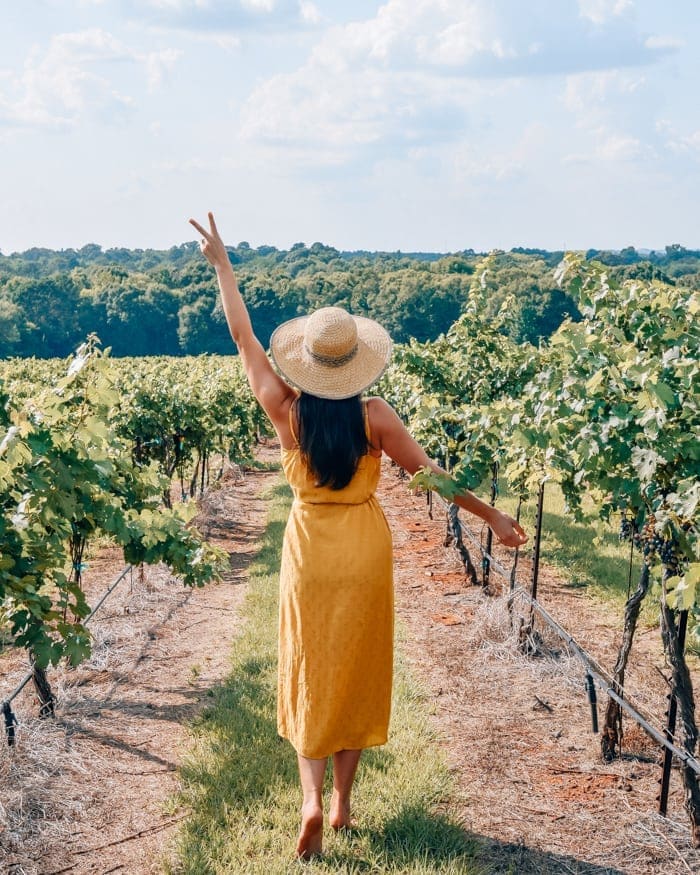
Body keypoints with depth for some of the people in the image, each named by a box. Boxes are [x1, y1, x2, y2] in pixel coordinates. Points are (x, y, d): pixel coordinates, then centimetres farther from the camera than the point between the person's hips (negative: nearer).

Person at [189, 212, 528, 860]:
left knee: (309, 673, 13)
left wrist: (221, 262, 6)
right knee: (357, 673, 14)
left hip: (310, 551, 0)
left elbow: (243, 335, -3)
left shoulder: (287, 412, -12)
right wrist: (494, 517, 3)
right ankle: (343, 804, 21)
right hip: (367, 552, 0)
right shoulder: (374, 417, -15)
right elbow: (430, 474, -8)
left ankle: (312, 799, -3)